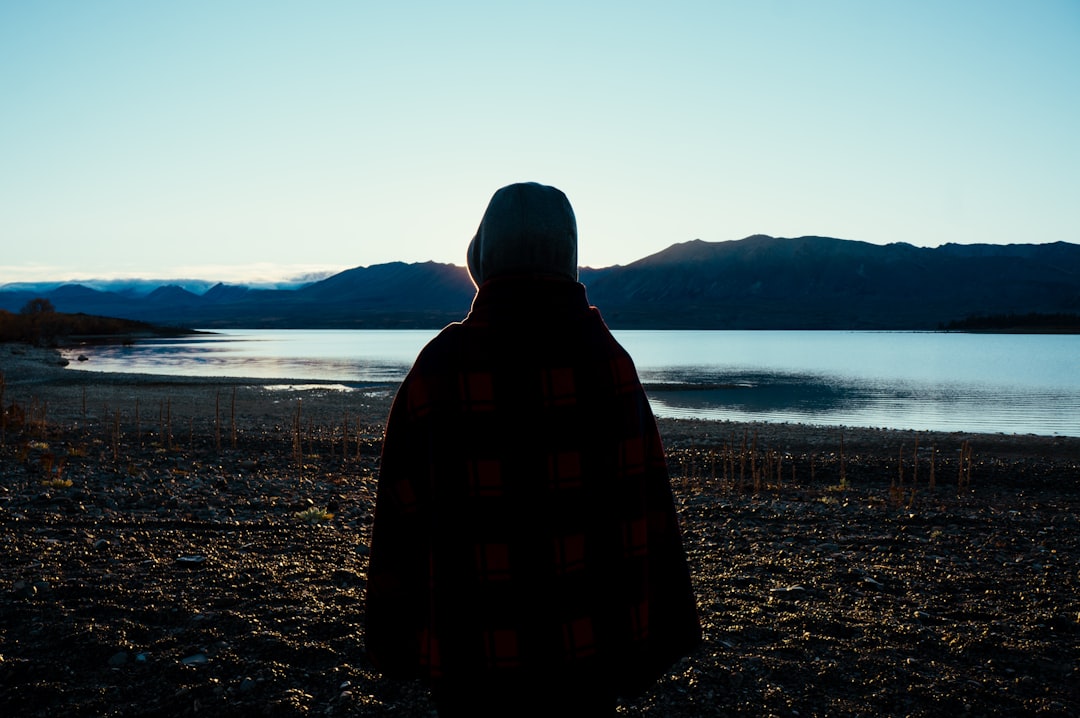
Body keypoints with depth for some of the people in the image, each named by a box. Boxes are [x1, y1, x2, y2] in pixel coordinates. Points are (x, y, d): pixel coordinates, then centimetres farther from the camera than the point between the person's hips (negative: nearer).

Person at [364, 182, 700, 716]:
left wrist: (391, 642, 8)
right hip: (588, 652, 1)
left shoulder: (436, 369, -8)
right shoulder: (608, 360, -5)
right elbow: (648, 508, -4)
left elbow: (399, 523, -4)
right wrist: (661, 633, 4)